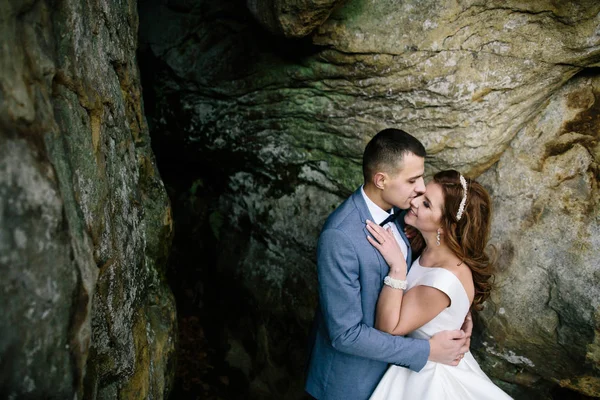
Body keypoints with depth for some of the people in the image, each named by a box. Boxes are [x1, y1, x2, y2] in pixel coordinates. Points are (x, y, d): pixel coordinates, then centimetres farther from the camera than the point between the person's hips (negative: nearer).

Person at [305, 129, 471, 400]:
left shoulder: (393, 211, -7)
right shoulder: (340, 237, -32)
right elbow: (346, 334, -28)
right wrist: (428, 351, -22)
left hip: (386, 357, 7)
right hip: (352, 377, -7)